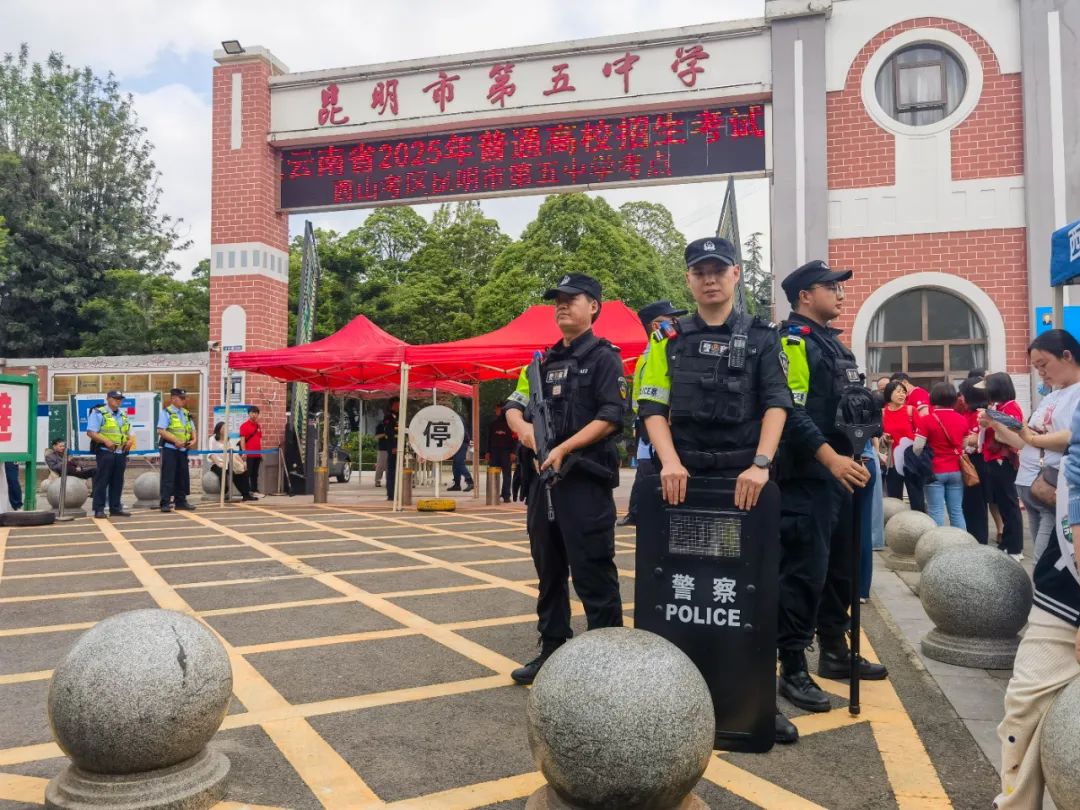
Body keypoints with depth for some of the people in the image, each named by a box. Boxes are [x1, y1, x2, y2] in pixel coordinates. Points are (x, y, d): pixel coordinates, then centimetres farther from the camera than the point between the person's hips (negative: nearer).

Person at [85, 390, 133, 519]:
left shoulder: (123, 414, 18)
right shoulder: (99, 413, -4)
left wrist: (130, 439, 1)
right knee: (102, 481, -4)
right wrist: (106, 441, -24)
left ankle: (115, 508, 15)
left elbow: (128, 432, 24)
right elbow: (91, 432, -12)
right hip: (105, 452, -6)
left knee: (117, 481, 9)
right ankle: (99, 509, 1)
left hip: (120, 453, 7)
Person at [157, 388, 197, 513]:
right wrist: (176, 440, -22)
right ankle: (165, 503, -2)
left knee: (183, 476, 11)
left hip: (183, 449, 7)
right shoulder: (166, 412, -6)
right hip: (170, 449, -7)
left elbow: (192, 429, 19)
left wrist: (194, 439, -1)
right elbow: (161, 431, -15)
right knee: (168, 476, -5)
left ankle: (181, 501, 20)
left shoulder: (186, 413, 14)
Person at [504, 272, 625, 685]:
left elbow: (612, 417, -14)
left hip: (586, 478, -7)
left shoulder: (604, 357, -3)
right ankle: (552, 651, 25)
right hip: (545, 477, 8)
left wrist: (564, 448, -19)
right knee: (548, 570, 13)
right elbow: (513, 406, 16)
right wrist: (523, 428, -7)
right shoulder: (545, 361, 17)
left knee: (593, 573, -4)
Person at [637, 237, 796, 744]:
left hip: (743, 480, 0)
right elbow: (652, 407, 0)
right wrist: (670, 462, -15)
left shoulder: (761, 338, 5)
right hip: (683, 479, 1)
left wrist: (761, 464, -18)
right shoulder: (669, 340, 7)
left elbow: (777, 404, -4)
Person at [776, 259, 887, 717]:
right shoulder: (793, 341, -11)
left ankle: (835, 653, 31)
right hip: (806, 478, -10)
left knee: (839, 569, 17)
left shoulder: (832, 343, 19)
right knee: (804, 572, -7)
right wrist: (829, 457, -27)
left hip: (839, 474, 10)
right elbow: (791, 412, -21)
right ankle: (792, 671, 2)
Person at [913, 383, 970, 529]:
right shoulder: (962, 420, 4)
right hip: (956, 471, 4)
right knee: (957, 511, 9)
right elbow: (965, 446, 12)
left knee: (936, 512, -2)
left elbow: (918, 448, -12)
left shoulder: (927, 420, -11)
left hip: (935, 471, -4)